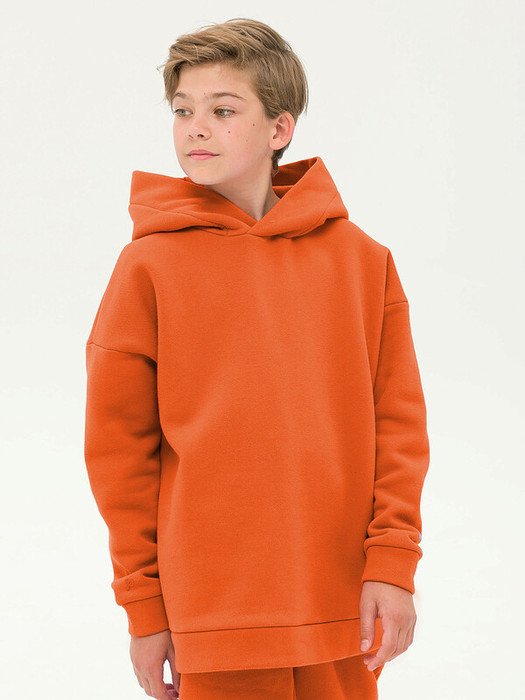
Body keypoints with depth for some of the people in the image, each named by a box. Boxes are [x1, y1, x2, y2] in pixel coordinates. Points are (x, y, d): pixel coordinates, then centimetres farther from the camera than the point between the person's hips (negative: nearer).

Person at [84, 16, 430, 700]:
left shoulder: (362, 259, 5)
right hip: (214, 608, -2)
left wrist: (393, 563, -4)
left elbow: (397, 420, 5)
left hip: (344, 604, 2)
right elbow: (118, 445, 0)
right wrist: (144, 604, -1)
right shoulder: (150, 265, -1)